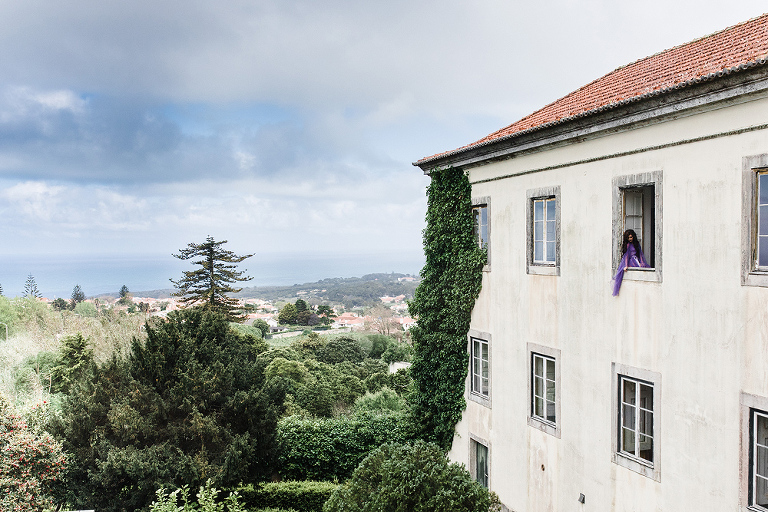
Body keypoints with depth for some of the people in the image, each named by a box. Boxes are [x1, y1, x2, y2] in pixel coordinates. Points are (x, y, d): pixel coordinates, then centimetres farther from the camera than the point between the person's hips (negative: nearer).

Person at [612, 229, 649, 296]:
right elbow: (626, 255, -6)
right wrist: (626, 265, -17)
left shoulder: (637, 243, 17)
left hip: (636, 260, 5)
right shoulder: (627, 245, 3)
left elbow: (640, 253, 15)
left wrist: (642, 262, -1)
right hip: (630, 261, -5)